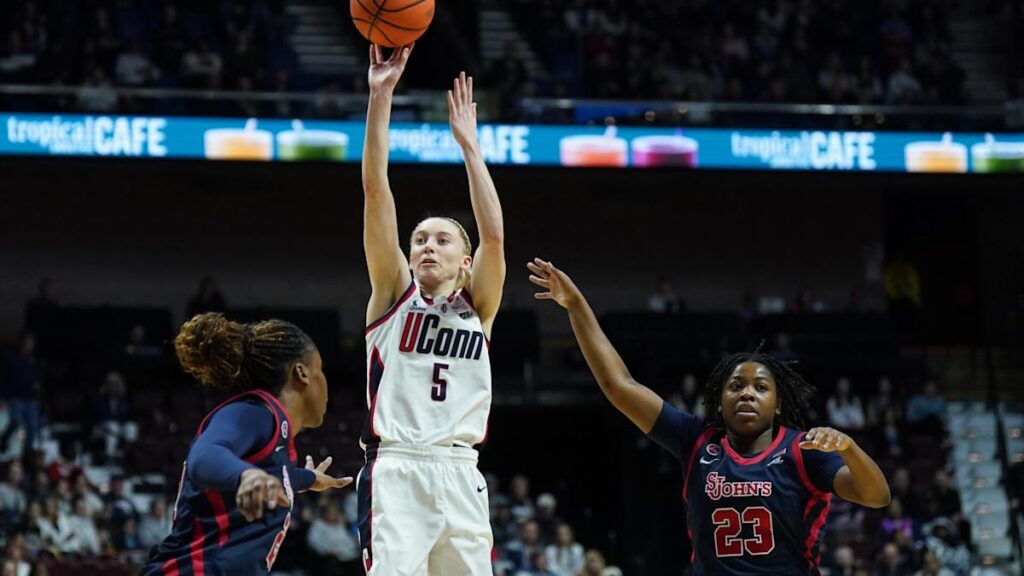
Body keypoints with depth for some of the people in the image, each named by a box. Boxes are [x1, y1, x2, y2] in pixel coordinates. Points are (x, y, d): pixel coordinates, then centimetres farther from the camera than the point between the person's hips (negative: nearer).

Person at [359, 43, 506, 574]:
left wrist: (468, 144, -2)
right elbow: (376, 193, 2)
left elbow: (494, 234, -2)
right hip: (396, 469, -3)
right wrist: (381, 97, -5)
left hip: (460, 475, 3)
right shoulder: (394, 294, 11)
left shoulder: (477, 307, 15)